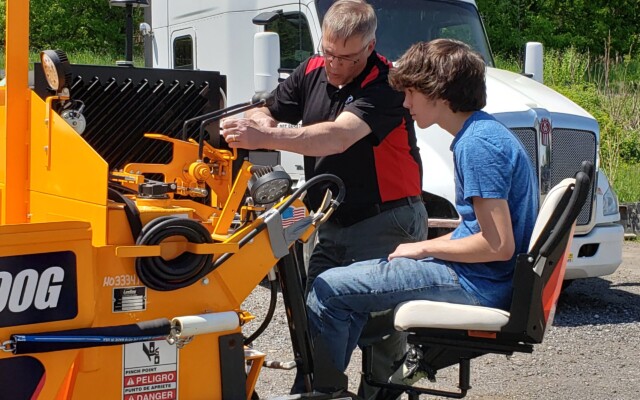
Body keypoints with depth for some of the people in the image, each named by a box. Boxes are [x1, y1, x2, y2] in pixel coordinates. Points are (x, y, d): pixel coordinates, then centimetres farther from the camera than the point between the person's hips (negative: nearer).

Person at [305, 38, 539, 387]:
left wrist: (423, 248, -12)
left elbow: (498, 246, -25)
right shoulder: (482, 132, 12)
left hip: (477, 285, -11)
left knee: (329, 290, -10)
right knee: (350, 280, 22)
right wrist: (419, 248, 9)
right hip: (481, 279, 11)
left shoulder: (477, 144, -20)